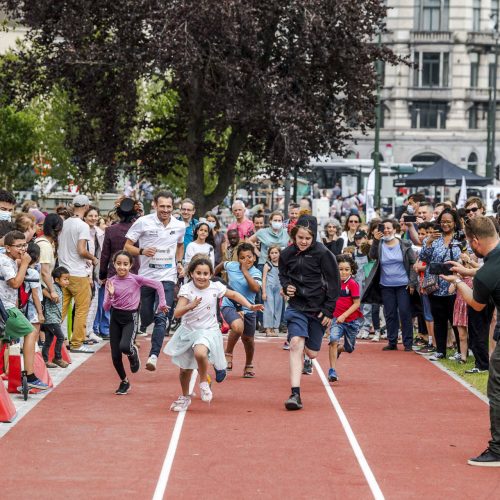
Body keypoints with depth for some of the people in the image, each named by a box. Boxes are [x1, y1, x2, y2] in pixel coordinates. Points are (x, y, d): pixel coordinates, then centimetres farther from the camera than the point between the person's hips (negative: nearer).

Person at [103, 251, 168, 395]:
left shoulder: (136, 279, -10)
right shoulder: (111, 281, -3)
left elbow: (158, 284, -6)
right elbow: (106, 307, -4)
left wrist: (162, 304, -6)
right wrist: (110, 295, -22)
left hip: (130, 317, -3)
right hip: (115, 317, 3)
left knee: (124, 346, -28)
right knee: (115, 356, 2)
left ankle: (133, 353, 10)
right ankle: (124, 382, 26)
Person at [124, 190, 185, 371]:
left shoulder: (180, 226, 4)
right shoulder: (143, 222, -6)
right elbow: (127, 246, -3)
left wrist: (179, 263, 9)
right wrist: (142, 251, -21)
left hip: (167, 277, 0)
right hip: (146, 276, 0)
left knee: (161, 318, -15)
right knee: (146, 317, 7)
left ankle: (154, 356, -19)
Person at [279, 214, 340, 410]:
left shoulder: (323, 254, -11)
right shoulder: (287, 254, -1)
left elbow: (334, 284, -6)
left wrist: (328, 310, -9)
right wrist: (286, 286, -4)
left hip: (318, 308, -1)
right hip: (297, 306, 1)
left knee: (312, 352, 7)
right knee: (296, 344, -20)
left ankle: (308, 358, 50)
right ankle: (295, 394, -22)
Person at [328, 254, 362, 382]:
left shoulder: (353, 284, -13)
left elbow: (357, 304, -16)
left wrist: (344, 315, -24)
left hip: (352, 321, -2)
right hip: (337, 319, 2)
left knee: (349, 348, 14)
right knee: (333, 340, -24)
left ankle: (339, 350, 51)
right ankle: (332, 371, -19)